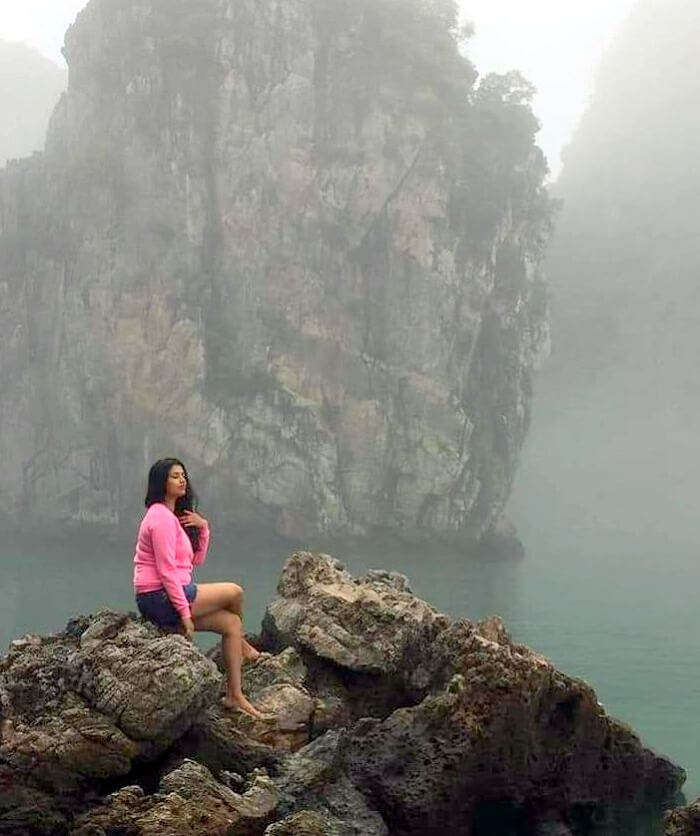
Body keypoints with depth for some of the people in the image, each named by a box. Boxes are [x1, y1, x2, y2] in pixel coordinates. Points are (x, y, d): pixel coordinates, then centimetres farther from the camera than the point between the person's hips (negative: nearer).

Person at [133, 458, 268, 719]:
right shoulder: (161, 517, -14)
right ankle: (242, 644, 24)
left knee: (231, 623, 2)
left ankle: (235, 695, 3)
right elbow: (166, 570, -19)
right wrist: (185, 612, -20)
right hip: (160, 598, -10)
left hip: (173, 592, 10)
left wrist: (203, 527, 2)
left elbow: (197, 560, 18)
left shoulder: (174, 517, 19)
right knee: (234, 593, -6)